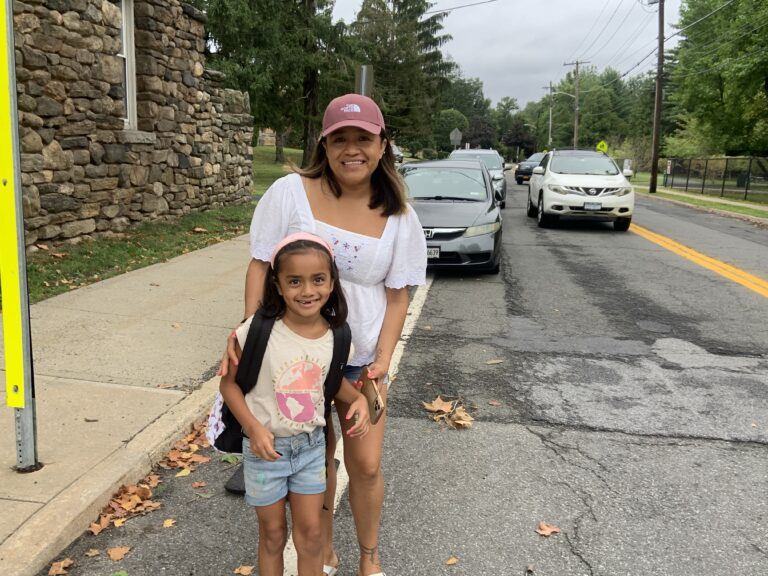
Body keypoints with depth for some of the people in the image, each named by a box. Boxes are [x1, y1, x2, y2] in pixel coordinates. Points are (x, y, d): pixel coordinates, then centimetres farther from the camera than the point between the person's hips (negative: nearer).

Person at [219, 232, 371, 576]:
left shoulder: (335, 334, -11)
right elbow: (229, 383, -11)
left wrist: (358, 399, -10)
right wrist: (253, 428, -23)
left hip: (311, 445, 3)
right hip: (266, 447, -2)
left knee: (311, 532, 15)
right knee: (273, 533, 16)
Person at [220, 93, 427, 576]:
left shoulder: (398, 217, -5)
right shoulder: (290, 192, -10)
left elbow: (397, 295, -1)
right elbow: (261, 265, -6)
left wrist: (384, 359, -12)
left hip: (361, 358, 1)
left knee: (366, 464, 8)